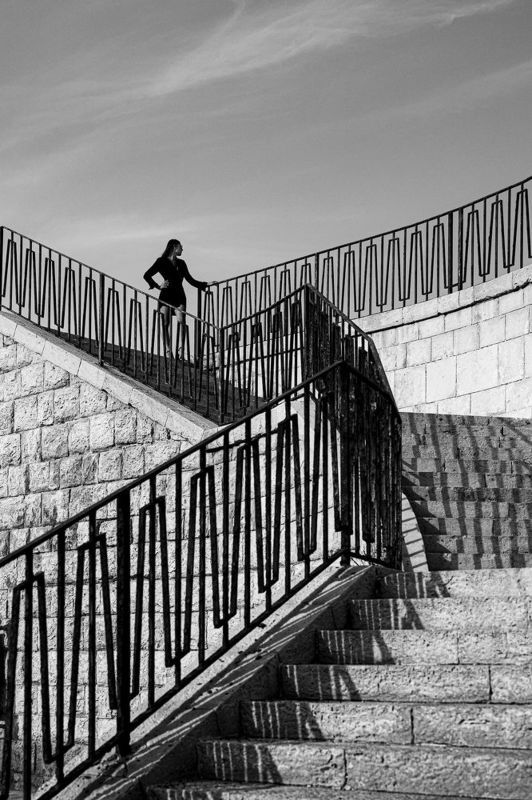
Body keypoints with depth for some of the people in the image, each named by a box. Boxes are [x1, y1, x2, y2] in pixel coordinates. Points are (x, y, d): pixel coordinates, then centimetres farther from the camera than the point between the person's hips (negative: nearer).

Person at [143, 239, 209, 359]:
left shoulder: (181, 263, 20)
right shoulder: (162, 261, 4)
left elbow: (190, 280, 24)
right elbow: (147, 275, 1)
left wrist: (206, 284, 18)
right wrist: (158, 286, -6)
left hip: (180, 296, 3)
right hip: (166, 295, -3)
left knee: (181, 321, -17)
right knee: (166, 324, -7)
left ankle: (181, 349, -22)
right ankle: (167, 350, -6)